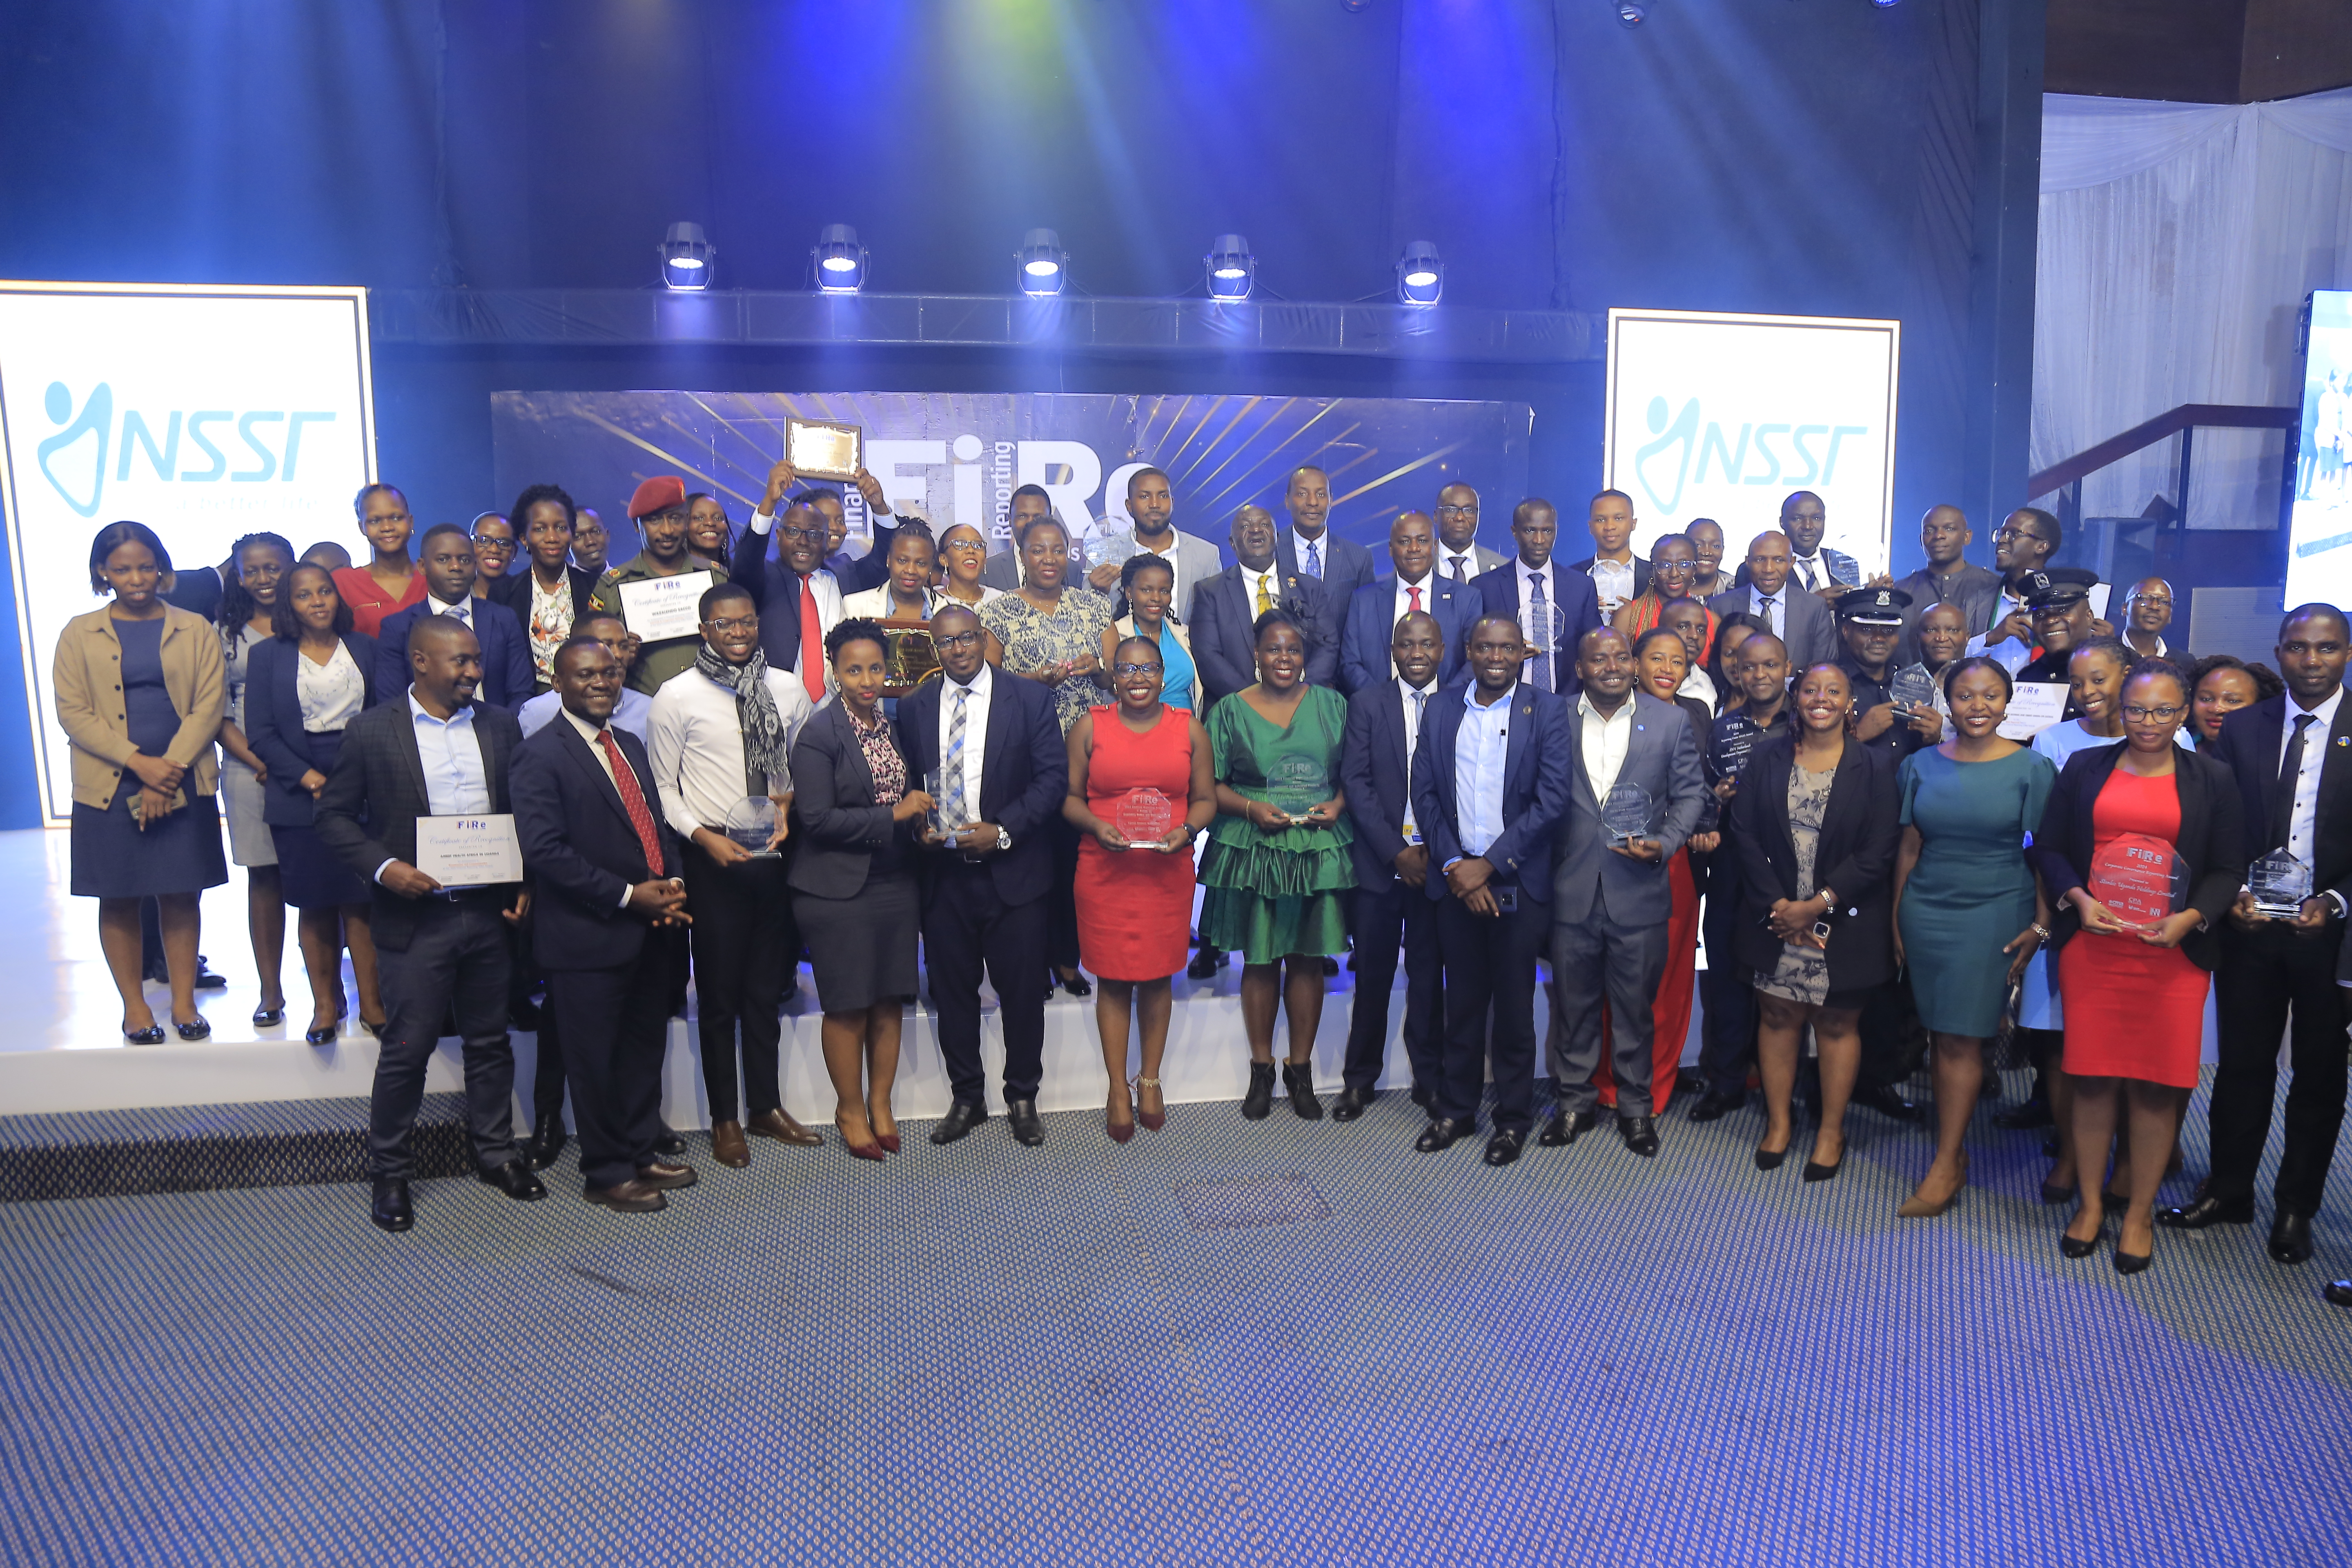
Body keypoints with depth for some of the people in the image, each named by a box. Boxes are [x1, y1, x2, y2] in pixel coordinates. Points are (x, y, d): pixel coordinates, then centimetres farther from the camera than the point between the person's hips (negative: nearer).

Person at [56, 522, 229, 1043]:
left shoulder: (195, 631, 4)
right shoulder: (80, 634, 4)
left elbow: (209, 707, -2)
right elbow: (72, 712, -2)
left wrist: (168, 770, -12)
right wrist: (140, 762, -14)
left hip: (183, 783, 0)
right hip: (109, 786, 0)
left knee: (180, 895, 4)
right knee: (118, 900, 5)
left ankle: (184, 1001, 14)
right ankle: (134, 1006, 15)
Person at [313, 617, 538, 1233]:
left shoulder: (500, 726, 6)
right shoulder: (372, 730, -4)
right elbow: (335, 814, -1)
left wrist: (527, 883, -2)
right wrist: (383, 867, -16)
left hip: (490, 911, 4)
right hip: (415, 916, -3)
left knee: (490, 1042, 14)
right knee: (407, 1049, 2)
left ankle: (496, 1152, 29)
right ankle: (389, 1174, 18)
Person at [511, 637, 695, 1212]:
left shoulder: (631, 746, 15)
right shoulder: (541, 754, -10)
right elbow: (545, 850, -18)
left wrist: (671, 885, -2)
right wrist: (627, 896, -17)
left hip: (650, 929, 7)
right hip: (589, 936, -7)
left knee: (645, 1048, 16)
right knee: (595, 1058, 5)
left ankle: (641, 1154, 32)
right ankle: (606, 1174, 19)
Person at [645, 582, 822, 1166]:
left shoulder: (788, 690, 5)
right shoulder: (677, 696, -5)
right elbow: (662, 787, -3)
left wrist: (791, 801, -6)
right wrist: (703, 836, -15)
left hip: (774, 856, 4)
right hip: (713, 860, -3)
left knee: (767, 989, 15)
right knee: (718, 993, 6)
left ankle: (766, 1106, 30)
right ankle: (724, 1119, 19)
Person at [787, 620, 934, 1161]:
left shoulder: (896, 726, 8)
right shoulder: (819, 734, -11)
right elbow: (817, 818, -18)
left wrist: (922, 821, 3)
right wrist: (893, 816, -19)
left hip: (895, 885, 6)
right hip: (839, 889, -5)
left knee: (890, 1000, 10)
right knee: (848, 1006, 3)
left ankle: (880, 1105, 26)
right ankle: (850, 1110, 21)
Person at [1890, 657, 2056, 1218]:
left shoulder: (2031, 768, -2)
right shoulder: (1922, 765, 6)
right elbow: (1909, 846, 8)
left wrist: (2041, 925, -6)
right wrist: (1896, 920, 6)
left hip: (1996, 913, -3)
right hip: (1927, 913, 3)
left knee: (1962, 1039, -4)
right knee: (1940, 1036, 5)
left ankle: (1945, 1167, 2)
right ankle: (1954, 1153, 15)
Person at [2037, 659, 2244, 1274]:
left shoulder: (2212, 780, 6)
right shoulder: (2085, 768, 7)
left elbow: (2227, 870, 4)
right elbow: (2049, 846, 7)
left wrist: (2190, 918, -13)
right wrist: (2078, 900, -10)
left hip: (2172, 951, 0)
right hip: (2091, 944, 1)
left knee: (2156, 1084, 1)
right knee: (2092, 1075, 3)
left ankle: (2140, 1213, 15)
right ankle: (2091, 1201, 18)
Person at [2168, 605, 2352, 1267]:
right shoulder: (2242, 728, 2)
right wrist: (2232, 896, -10)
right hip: (2250, 925, 2)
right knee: (2242, 1064, 11)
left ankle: (2295, 1208, 25)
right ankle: (2228, 1190, 25)